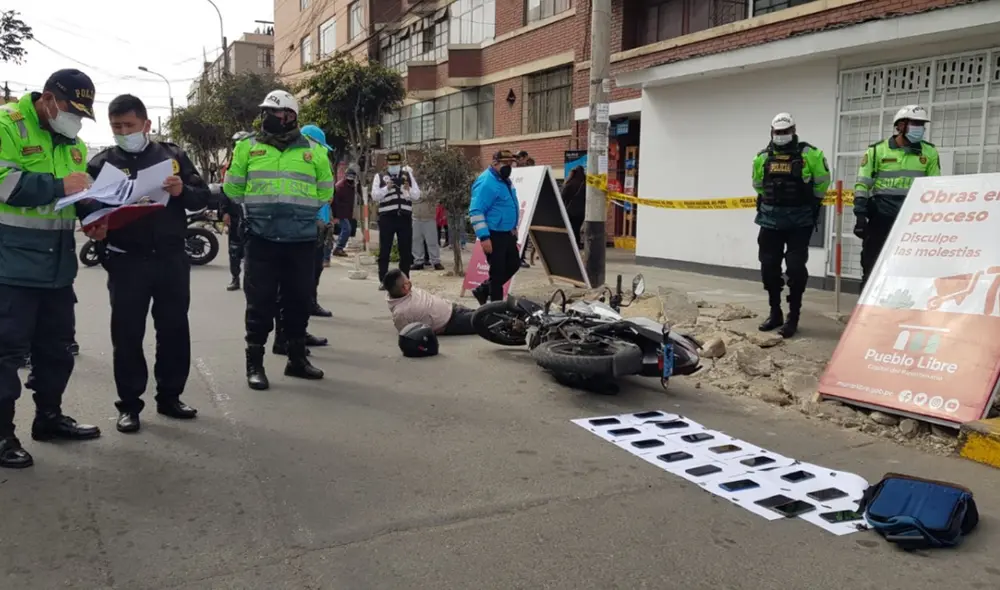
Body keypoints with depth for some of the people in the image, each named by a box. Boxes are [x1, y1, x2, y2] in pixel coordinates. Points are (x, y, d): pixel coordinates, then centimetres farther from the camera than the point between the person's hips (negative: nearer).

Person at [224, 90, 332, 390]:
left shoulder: (313, 151, 6)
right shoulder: (248, 147, 5)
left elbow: (325, 191, 12)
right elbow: (233, 187, 10)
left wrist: (299, 208, 6)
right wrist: (257, 206, 7)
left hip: (301, 240, 1)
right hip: (261, 239, -1)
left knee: (298, 299, 10)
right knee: (260, 301, 0)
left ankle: (297, 358, 24)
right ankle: (254, 363, 9)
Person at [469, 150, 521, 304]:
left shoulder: (505, 180, 12)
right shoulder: (486, 182, -19)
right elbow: (476, 212, -24)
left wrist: (514, 228, 24)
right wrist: (484, 237, -27)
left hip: (508, 233, 10)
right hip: (494, 235, -10)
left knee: (513, 265, 16)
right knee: (497, 272, -2)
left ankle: (483, 290, 27)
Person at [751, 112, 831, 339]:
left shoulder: (809, 154, -5)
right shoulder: (762, 157, 5)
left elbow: (822, 180, 6)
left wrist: (815, 203, 7)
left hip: (799, 220, -4)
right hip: (770, 219, 4)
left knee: (796, 268, -6)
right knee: (769, 267, 7)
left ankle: (793, 317, 3)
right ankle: (775, 313, 21)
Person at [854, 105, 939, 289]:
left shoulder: (929, 152, 8)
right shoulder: (877, 150, 0)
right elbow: (862, 184, -1)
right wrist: (860, 215, -8)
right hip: (882, 215, -2)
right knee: (871, 265, 2)